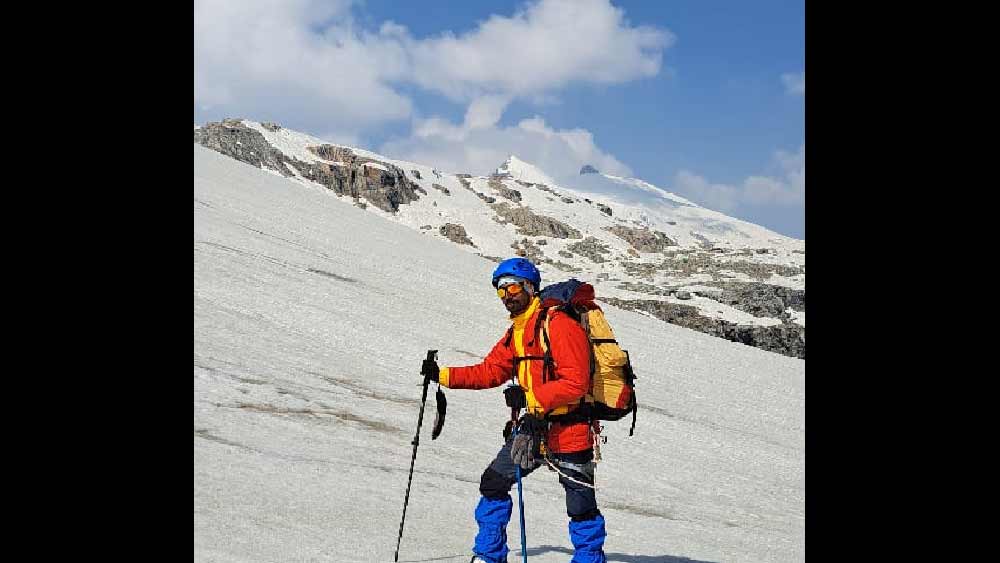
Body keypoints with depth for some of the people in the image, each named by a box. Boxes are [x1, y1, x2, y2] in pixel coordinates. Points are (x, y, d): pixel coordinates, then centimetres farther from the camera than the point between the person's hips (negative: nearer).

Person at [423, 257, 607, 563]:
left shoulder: (559, 325, -15)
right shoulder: (515, 334, 13)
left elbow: (576, 383, -22)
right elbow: (489, 372, 14)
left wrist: (529, 397, -27)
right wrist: (442, 375, 6)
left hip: (569, 431, -8)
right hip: (532, 426, 8)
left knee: (581, 508, 1)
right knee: (493, 484, 6)